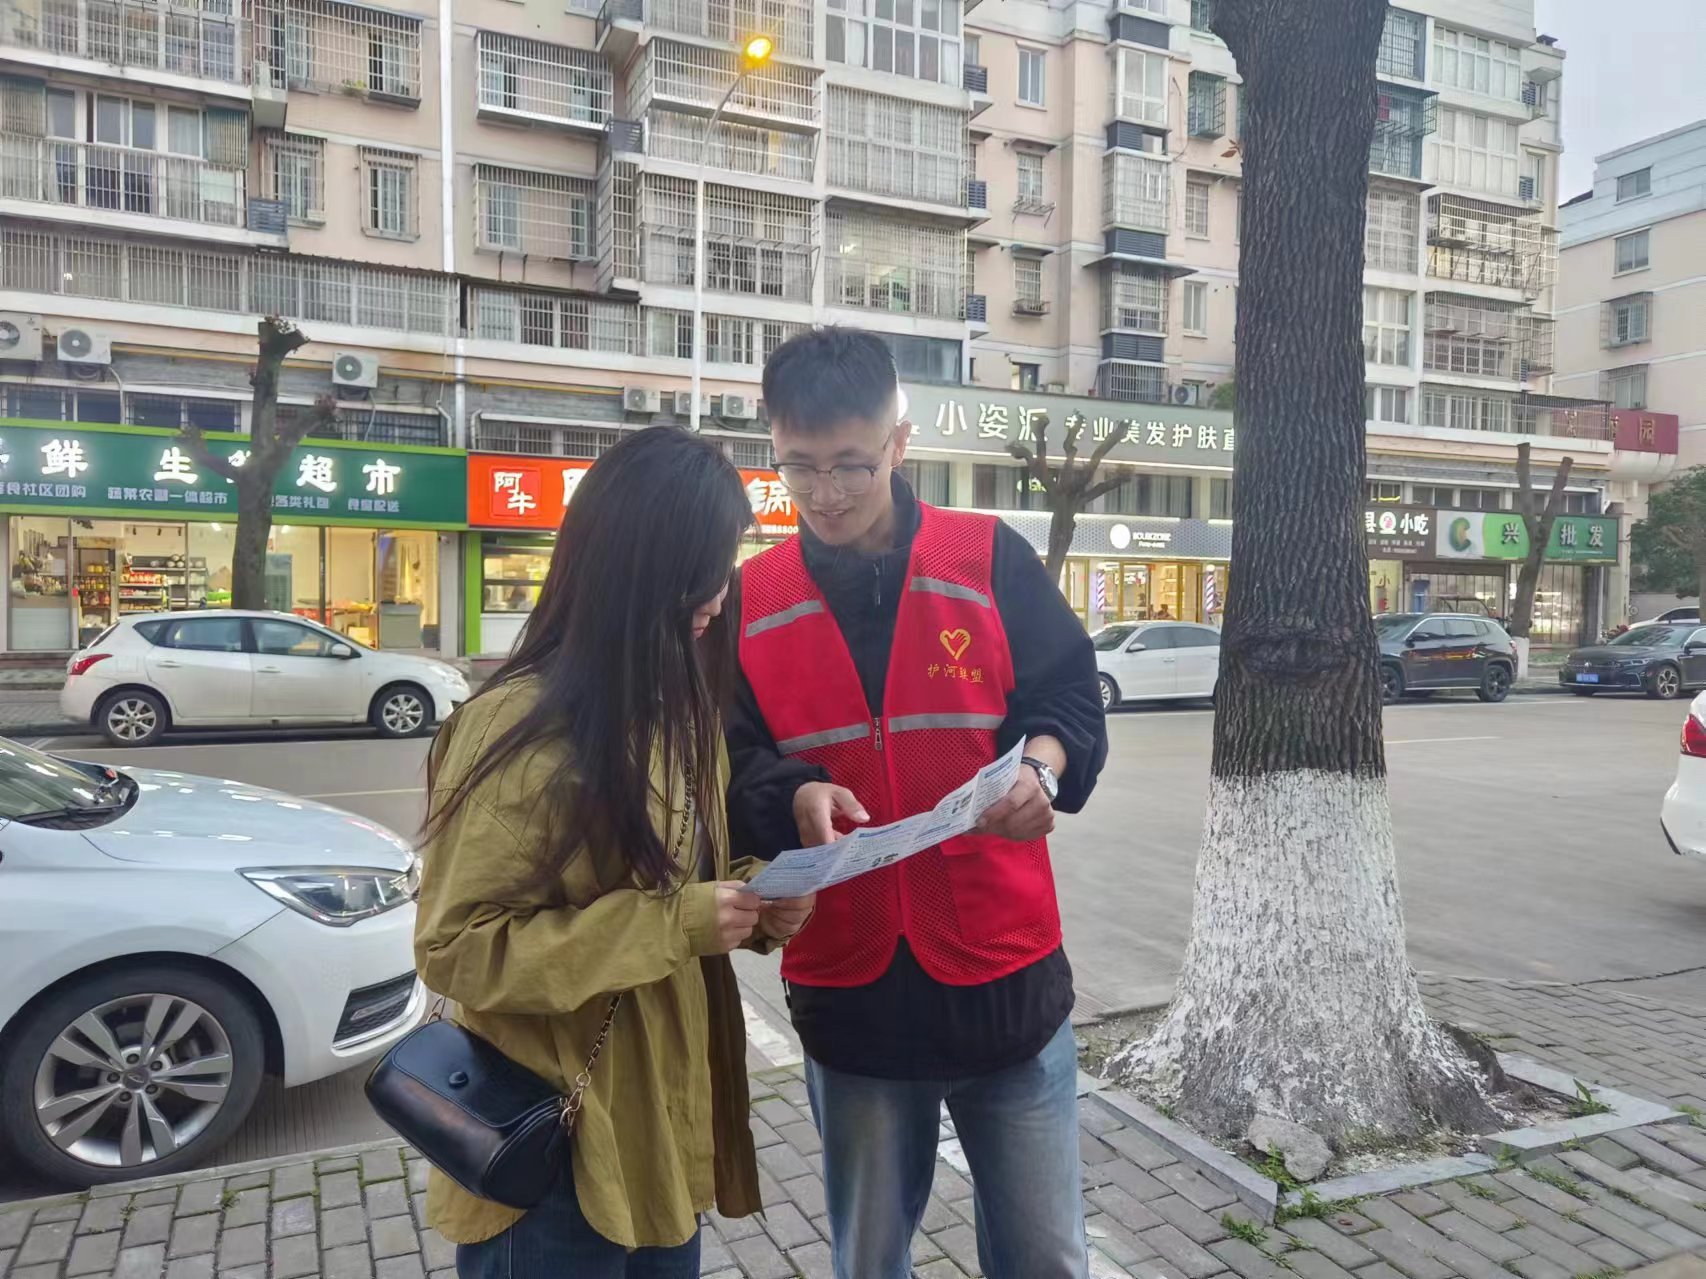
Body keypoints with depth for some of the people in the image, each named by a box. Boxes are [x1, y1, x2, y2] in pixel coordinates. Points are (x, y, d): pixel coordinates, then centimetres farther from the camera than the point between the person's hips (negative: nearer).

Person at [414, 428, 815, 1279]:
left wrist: (752, 907, -5)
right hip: (559, 1150, -8)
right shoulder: (518, 731, -22)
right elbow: (456, 945, -22)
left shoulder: (678, 710, 4)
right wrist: (673, 925, -26)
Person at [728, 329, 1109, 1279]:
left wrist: (1041, 761, -23)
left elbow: (1071, 697, -1)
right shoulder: (752, 600, 0)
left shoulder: (991, 560, -5)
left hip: (1005, 976, -1)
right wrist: (794, 799, -21)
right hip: (848, 990, 2)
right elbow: (729, 767, 1)